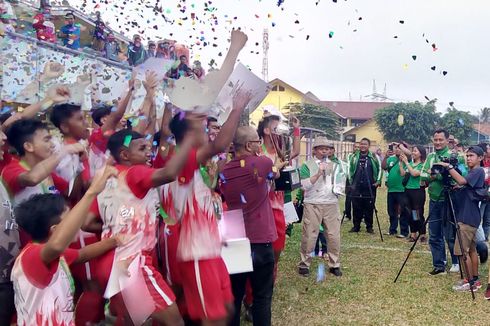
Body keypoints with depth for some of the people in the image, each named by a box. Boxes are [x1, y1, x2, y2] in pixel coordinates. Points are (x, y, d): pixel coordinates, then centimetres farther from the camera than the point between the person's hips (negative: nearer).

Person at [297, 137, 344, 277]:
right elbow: (305, 185, -11)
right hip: (312, 205, -3)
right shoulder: (307, 165, 0)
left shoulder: (335, 164, 13)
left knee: (334, 235, 5)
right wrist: (318, 173, -18)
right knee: (309, 236, -2)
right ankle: (304, 264, 11)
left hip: (332, 204, 4)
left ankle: (334, 264, 17)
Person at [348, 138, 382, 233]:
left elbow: (380, 169, 8)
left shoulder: (374, 157, 3)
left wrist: (378, 181, 0)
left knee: (369, 208, 4)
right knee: (356, 208, 4)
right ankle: (356, 226, 14)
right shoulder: (354, 157, 7)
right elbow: (350, 169, 14)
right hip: (356, 187, 1)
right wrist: (351, 181, 9)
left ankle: (369, 227, 15)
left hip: (370, 187, -1)